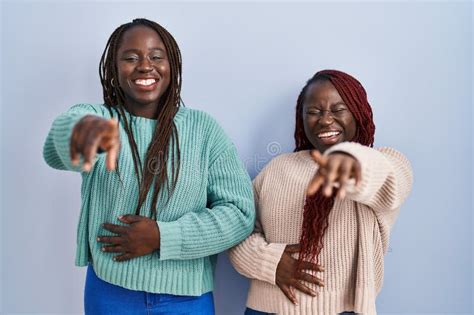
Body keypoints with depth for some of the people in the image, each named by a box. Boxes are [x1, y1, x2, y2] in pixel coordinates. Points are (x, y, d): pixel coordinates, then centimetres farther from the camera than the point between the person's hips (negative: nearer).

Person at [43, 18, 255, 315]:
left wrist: (161, 236, -17)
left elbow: (240, 213, -8)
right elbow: (59, 148, -26)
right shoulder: (95, 116, -3)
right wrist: (84, 126, -49)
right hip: (108, 291, 1)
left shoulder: (204, 128, -4)